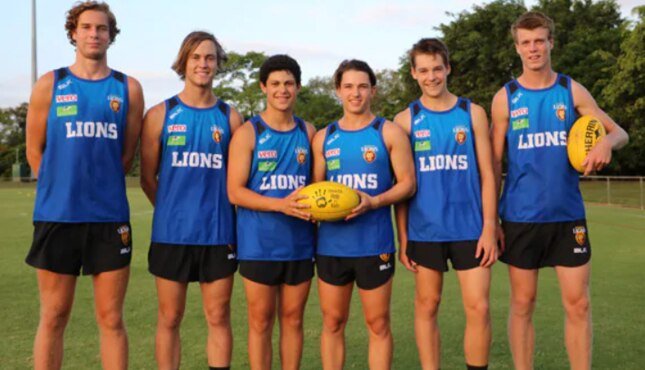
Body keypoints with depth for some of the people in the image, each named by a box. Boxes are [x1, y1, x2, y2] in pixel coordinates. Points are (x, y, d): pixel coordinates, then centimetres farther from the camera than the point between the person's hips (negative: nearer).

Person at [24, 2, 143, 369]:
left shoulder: (128, 88, 6)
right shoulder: (50, 85, 4)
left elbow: (128, 154, 10)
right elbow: (35, 151, 9)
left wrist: (100, 186, 9)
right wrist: (62, 190, 10)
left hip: (110, 217, 1)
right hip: (57, 216, 0)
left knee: (111, 320, 6)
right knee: (54, 318, 7)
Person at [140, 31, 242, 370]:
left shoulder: (229, 117, 5)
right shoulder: (160, 115, 1)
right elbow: (147, 178, 5)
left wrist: (221, 213, 4)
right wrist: (174, 210, 8)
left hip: (218, 234, 1)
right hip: (171, 233, -1)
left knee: (218, 318, 7)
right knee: (169, 319, 7)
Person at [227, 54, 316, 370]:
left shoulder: (308, 132, 8)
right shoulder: (248, 133, -4)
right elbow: (235, 192, -10)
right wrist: (281, 205, -22)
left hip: (299, 244, 4)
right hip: (259, 245, -3)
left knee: (293, 319, 12)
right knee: (260, 322, 5)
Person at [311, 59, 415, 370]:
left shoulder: (389, 132, 1)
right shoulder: (323, 138, 10)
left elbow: (407, 183, -2)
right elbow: (315, 187, 15)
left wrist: (374, 202, -19)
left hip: (375, 244, -3)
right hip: (331, 245, 3)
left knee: (378, 323, 6)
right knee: (333, 322, 9)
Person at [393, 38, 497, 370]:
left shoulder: (472, 113, 4)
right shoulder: (406, 119, 4)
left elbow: (486, 174, 3)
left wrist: (489, 227, -5)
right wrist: (402, 236, 0)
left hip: (470, 228, 0)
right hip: (424, 230, 0)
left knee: (478, 308, -1)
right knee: (426, 306, 9)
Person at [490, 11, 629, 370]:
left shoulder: (572, 90, 4)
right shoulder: (505, 97, 1)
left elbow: (621, 132, 6)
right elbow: (495, 163, 3)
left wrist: (606, 142, -19)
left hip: (568, 214, 1)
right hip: (521, 217, -1)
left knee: (578, 303, 3)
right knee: (523, 303, 7)